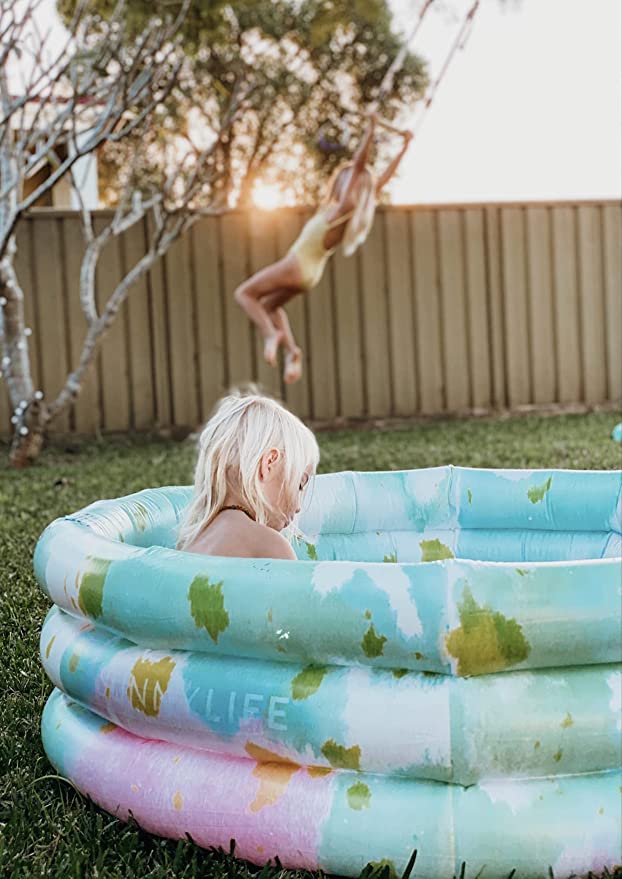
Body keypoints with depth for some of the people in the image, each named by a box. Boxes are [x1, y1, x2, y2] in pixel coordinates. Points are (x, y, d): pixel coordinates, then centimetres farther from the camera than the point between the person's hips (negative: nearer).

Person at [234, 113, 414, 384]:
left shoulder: (345, 208, -25)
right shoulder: (359, 209, -4)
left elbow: (359, 165, -33)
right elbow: (385, 176, 5)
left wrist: (371, 130, -36)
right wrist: (405, 147, 6)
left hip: (297, 266, -9)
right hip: (311, 274, 9)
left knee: (244, 294, 4)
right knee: (269, 305, 28)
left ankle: (271, 334, -14)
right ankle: (291, 350, 14)